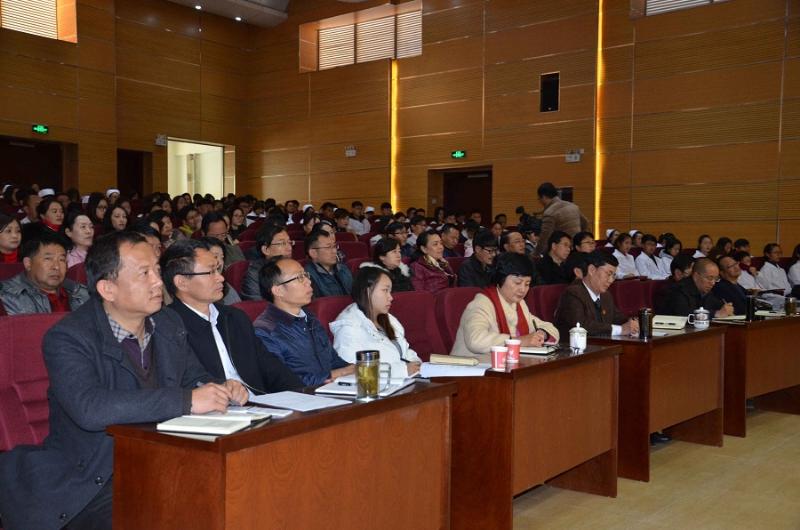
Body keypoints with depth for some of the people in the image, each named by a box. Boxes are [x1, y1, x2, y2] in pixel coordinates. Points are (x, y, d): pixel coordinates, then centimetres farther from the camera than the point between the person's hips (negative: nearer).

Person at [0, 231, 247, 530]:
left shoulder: (169, 323, 7)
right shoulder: (67, 338, -13)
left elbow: (194, 378, 20)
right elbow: (89, 408, -29)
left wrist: (220, 390, -5)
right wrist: (187, 401, -28)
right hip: (91, 482, -5)